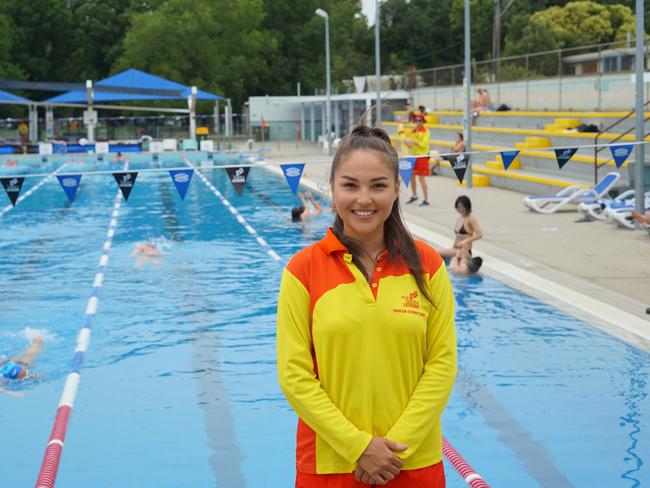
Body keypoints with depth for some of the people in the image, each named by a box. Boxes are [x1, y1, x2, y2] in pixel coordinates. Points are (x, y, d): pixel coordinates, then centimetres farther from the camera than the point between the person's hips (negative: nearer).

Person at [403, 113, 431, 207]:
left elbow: (424, 144, -17)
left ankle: (426, 200, -5)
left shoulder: (426, 131, -9)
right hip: (414, 156, 7)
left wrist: (413, 141, -23)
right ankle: (414, 196, 32)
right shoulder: (414, 131, 11)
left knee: (421, 178, -10)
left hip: (422, 156, -7)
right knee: (412, 177, 13)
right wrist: (408, 143, -2)